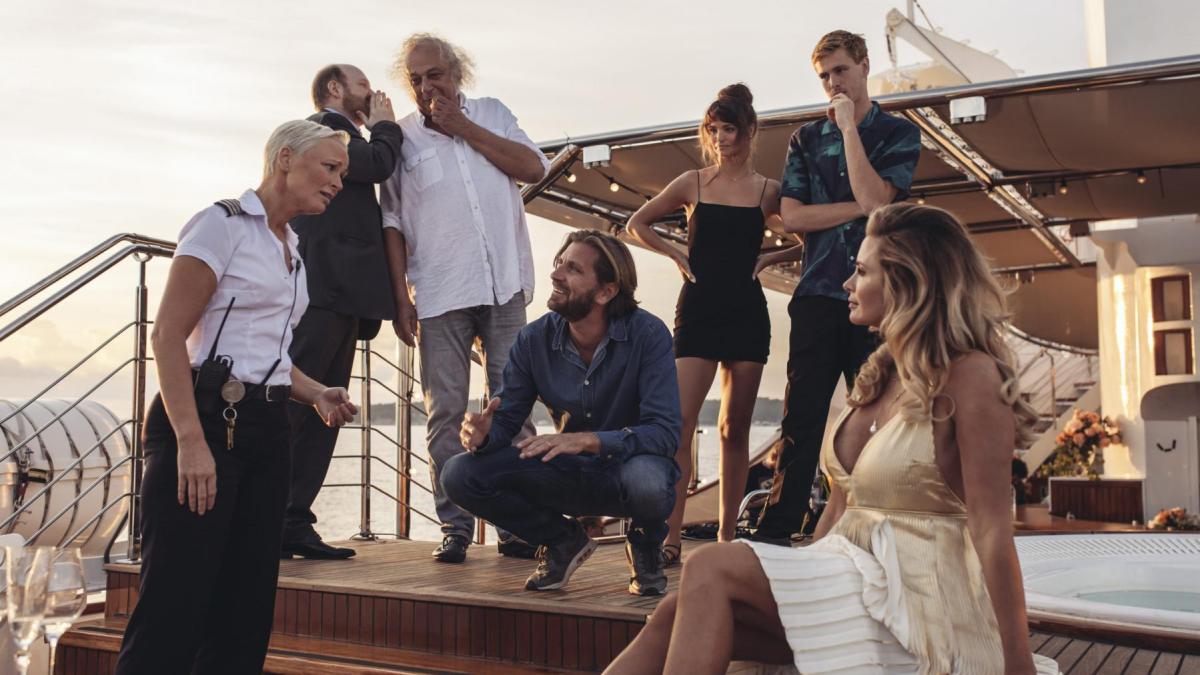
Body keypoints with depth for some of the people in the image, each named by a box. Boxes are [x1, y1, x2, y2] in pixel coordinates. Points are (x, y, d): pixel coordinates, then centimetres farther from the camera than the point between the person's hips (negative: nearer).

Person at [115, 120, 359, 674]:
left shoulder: (290, 248, 18)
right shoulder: (224, 225, -5)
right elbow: (168, 336, -13)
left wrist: (317, 395, 7)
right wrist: (191, 441, -22)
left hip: (266, 431, 8)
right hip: (207, 421, -8)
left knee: (246, 607, 9)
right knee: (176, 604, -7)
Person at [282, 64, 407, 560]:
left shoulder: (340, 136, 31)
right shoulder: (322, 127, 3)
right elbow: (378, 164, -13)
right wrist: (385, 125, 10)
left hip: (342, 296, 9)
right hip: (323, 290, -9)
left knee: (323, 413, 3)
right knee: (289, 404, -13)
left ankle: (293, 524, 2)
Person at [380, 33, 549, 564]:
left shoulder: (491, 113, 13)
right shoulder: (400, 137, 9)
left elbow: (533, 167, -2)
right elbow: (393, 223, 7)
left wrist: (462, 125, -2)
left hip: (504, 286, 1)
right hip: (440, 296, 0)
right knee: (445, 412, -1)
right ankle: (455, 528, 5)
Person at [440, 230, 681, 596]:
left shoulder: (648, 334, -18)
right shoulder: (535, 339, -7)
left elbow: (665, 431, -25)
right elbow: (506, 419, -2)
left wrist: (588, 439, -39)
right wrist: (481, 435, -27)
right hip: (569, 475, 4)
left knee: (647, 480, -41)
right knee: (459, 475, -17)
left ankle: (646, 545, -1)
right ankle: (562, 541, 7)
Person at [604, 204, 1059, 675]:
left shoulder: (969, 375, -12)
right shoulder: (881, 372, 13)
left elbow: (992, 529, -15)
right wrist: (801, 582, 16)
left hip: (920, 600, -7)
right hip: (857, 578, 7)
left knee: (712, 570, -22)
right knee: (678, 615, -14)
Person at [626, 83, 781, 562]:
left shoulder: (767, 191, 5)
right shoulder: (693, 184, 5)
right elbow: (637, 224, 13)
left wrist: (760, 259, 3)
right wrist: (677, 255, 3)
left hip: (746, 313, 1)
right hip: (698, 311, -1)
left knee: (735, 428, 6)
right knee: (680, 423, -12)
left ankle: (727, 534, 16)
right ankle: (670, 538, -11)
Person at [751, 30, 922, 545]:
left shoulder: (898, 134, 7)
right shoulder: (806, 139, 14)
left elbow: (872, 198, -11)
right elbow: (791, 216, 2)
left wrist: (848, 126, -5)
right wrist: (861, 208, -6)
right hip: (819, 294, 2)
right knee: (801, 418, -1)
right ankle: (776, 532, 3)